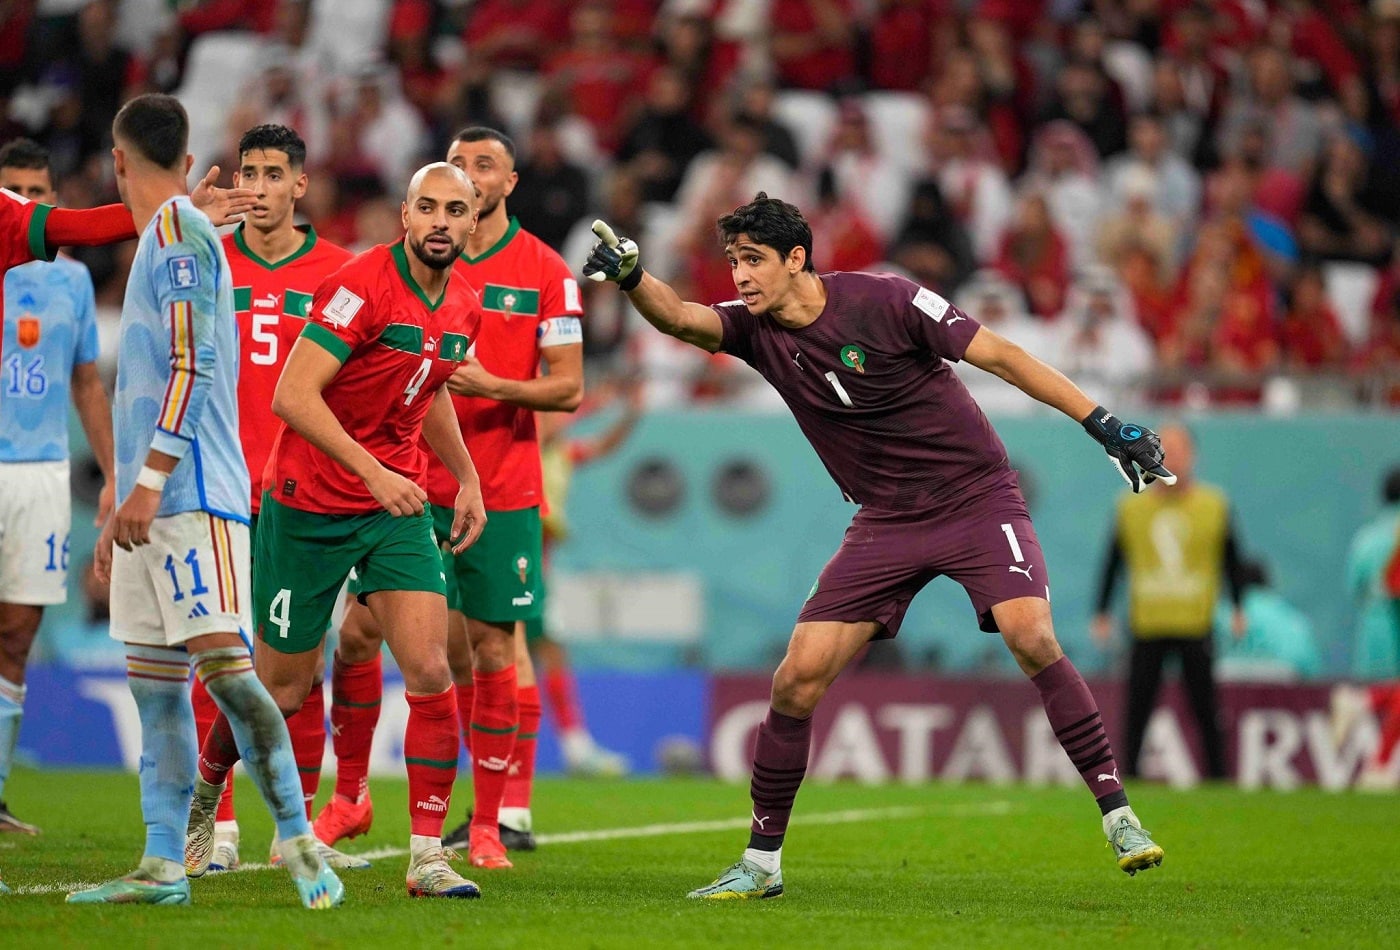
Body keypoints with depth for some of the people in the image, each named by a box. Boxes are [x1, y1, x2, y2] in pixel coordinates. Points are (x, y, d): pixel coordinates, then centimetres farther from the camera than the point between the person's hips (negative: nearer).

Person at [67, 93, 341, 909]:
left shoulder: (179, 229, -8)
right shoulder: (164, 235, 20)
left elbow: (194, 365, -17)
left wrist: (148, 481, -21)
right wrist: (125, 506, 27)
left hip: (194, 497, -9)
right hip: (158, 502, 9)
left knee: (223, 664, -13)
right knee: (154, 682, 6)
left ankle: (298, 837, -11)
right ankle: (163, 865, 7)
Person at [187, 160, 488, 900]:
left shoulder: (463, 306, 3)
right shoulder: (362, 287, -20)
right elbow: (292, 396, -27)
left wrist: (466, 478, 18)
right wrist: (373, 472, -32)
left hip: (396, 506, 5)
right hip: (307, 506, -5)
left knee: (430, 674, -11)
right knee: (282, 691, 7)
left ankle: (427, 855, -6)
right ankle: (205, 787, 36)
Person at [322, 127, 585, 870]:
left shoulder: (545, 272, 1)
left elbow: (568, 388, -1)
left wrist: (494, 386, -17)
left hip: (501, 492, -2)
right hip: (415, 483, 2)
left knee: (491, 649, -2)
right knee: (358, 631, -3)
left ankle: (492, 818, 6)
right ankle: (349, 796, 13)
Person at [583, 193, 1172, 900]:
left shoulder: (883, 301, -15)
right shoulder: (755, 330, -1)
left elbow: (1001, 356, -12)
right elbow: (680, 318, -18)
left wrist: (1104, 425, -15)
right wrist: (630, 277, -40)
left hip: (976, 496, -4)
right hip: (886, 520, 4)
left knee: (1032, 637, -25)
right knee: (798, 678, -6)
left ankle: (1117, 816, -14)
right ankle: (761, 861, 6)